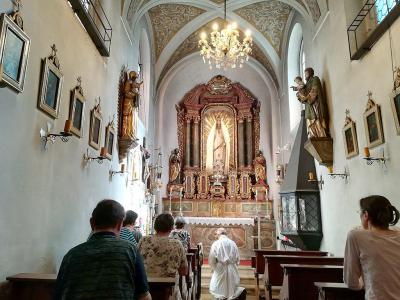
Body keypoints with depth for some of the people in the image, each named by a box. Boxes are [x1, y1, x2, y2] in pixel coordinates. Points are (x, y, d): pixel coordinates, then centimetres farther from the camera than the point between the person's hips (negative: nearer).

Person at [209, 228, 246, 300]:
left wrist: (213, 268, 9)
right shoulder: (233, 243, 0)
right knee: (231, 287, 16)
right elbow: (237, 259, 4)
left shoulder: (216, 243, -10)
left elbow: (211, 259, -8)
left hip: (220, 269, -3)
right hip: (232, 270, 3)